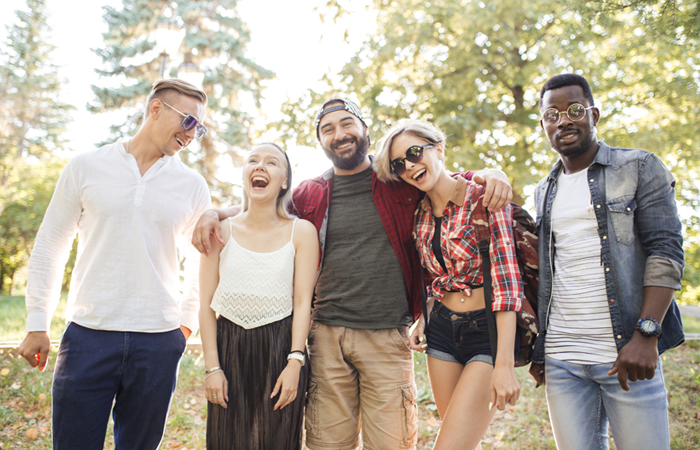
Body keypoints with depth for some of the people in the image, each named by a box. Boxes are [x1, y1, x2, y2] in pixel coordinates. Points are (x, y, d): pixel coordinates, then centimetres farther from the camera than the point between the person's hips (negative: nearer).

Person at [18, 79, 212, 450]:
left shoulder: (192, 185, 5)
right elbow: (49, 247, 7)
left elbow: (202, 261, 15)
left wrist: (187, 322, 9)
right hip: (88, 336, -1)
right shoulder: (86, 167, 2)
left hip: (158, 344, 1)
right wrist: (37, 324, 5)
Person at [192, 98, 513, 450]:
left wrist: (490, 176, -8)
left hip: (387, 339, -2)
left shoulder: (401, 181, 5)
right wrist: (213, 215, 6)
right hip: (326, 337, 2)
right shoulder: (309, 194, 11)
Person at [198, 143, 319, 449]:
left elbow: (303, 303, -3)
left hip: (281, 348, -1)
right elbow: (206, 305, 2)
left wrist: (295, 362, -11)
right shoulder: (221, 231, 2)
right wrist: (212, 367, -4)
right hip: (229, 347, 1)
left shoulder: (301, 232, 0)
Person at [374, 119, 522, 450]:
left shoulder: (483, 198, -12)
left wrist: (504, 363, -23)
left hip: (488, 332, -6)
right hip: (442, 331, 6)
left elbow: (506, 279, -18)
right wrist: (422, 319, 1)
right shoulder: (421, 215, 7)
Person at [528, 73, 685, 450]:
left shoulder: (639, 169, 3)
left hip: (626, 355, -3)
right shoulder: (544, 192, 16)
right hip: (560, 360, 4)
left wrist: (646, 335, -18)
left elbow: (666, 252, -6)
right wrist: (537, 348, 12)